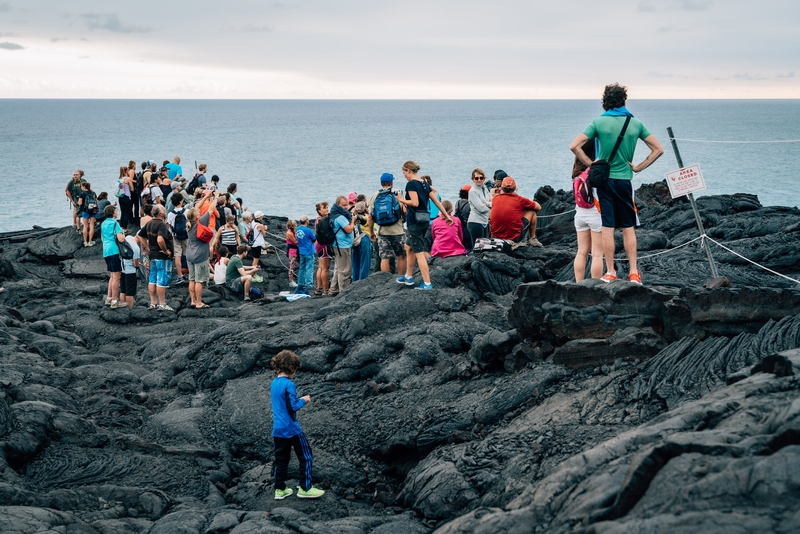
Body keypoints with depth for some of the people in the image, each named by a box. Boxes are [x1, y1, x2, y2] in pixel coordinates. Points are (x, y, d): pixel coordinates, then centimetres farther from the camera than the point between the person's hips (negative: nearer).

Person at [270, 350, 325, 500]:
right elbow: (293, 407, -20)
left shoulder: (274, 384, 7)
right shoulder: (288, 384, -18)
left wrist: (298, 400, 15)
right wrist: (303, 400, -4)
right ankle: (305, 488, 7)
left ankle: (280, 489, 15)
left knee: (281, 459, 13)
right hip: (291, 428, -7)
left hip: (277, 429, 8)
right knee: (305, 456, 5)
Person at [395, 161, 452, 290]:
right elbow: (436, 201, 12)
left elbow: (415, 202, -22)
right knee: (409, 247, 24)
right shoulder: (425, 184, 12)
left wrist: (401, 200, -9)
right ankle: (408, 276, 34)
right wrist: (447, 216, 16)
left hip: (414, 221, -9)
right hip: (425, 220, 9)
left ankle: (427, 283, -10)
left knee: (419, 253, -7)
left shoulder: (411, 184, -12)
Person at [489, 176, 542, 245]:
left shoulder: (495, 200, 2)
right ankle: (532, 239, 23)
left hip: (496, 237, 4)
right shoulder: (519, 200, -7)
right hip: (515, 238, -4)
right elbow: (538, 207, 10)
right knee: (532, 211, 13)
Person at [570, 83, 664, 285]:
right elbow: (658, 149, 5)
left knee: (608, 228, 2)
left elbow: (575, 146, -10)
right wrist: (638, 167, 6)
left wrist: (591, 164, -2)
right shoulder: (635, 123, 2)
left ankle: (610, 272, 4)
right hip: (625, 179, 1)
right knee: (628, 228, 9)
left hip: (604, 179, -1)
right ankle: (633, 272, 5)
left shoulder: (599, 122, -4)